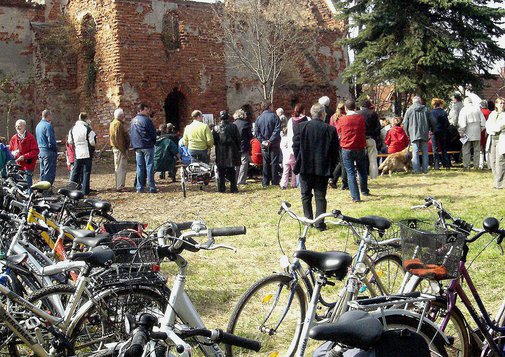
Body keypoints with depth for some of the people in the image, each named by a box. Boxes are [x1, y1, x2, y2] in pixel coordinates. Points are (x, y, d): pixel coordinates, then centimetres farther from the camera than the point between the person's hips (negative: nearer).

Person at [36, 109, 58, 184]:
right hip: (48, 152, -9)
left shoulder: (38, 125, 14)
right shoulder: (48, 125, -15)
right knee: (49, 173, -7)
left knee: (43, 172, 15)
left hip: (40, 151, 9)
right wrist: (55, 149, -8)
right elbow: (51, 141, -18)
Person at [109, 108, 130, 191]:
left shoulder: (112, 123, 15)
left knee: (117, 168, 15)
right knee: (122, 167, -7)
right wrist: (123, 150, -20)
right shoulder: (119, 124, -17)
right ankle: (120, 186, -7)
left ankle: (118, 186, 21)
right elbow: (119, 139, -22)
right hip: (120, 148, -10)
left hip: (115, 148, 10)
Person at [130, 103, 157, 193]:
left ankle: (139, 187, 7)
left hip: (137, 147, 6)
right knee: (149, 166, -3)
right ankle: (152, 187, -4)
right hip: (147, 146, -6)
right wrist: (153, 141, 10)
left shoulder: (133, 121, 12)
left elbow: (131, 134, 17)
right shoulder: (146, 120, -10)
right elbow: (153, 133, -7)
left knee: (140, 167, 9)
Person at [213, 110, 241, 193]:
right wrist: (238, 149, 11)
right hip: (231, 152, 1)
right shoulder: (233, 127, -3)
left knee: (221, 171, 6)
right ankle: (233, 188, 7)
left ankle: (221, 188, 5)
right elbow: (238, 139, 0)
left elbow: (213, 141, -1)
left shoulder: (216, 128, -4)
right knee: (231, 171, 8)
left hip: (220, 153, 0)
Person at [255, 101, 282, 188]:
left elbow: (256, 132, 0)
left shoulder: (259, 118, 4)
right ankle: (275, 182, 6)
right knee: (274, 162, 5)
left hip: (264, 145, 3)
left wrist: (263, 141, -5)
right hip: (274, 144, -3)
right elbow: (277, 130, -17)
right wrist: (271, 140, -16)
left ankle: (265, 183, 10)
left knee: (265, 163, 10)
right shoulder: (274, 116, -9)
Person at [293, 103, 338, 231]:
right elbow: (335, 151, -2)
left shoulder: (301, 126, -5)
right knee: (320, 196, 5)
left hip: (305, 167, 0)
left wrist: (299, 160, 10)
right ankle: (320, 223, 2)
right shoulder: (330, 130, -5)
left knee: (306, 195, 12)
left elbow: (296, 145, -3)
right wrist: (331, 167, 8)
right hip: (323, 168, 0)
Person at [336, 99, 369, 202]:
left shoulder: (342, 119, -6)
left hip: (346, 149, -2)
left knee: (350, 172, 0)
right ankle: (364, 191, 35)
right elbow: (364, 132, 12)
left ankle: (355, 197, -7)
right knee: (362, 171, 19)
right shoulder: (361, 118, -2)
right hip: (360, 148, 2)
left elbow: (338, 133, 9)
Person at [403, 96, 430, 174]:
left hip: (414, 135, -2)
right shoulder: (425, 109, 5)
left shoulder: (409, 110, 1)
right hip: (424, 134, 2)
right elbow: (430, 123, 8)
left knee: (415, 152, -1)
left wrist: (408, 133, 13)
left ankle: (416, 170, -5)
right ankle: (425, 169, 7)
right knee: (425, 152, 7)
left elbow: (405, 124, 3)